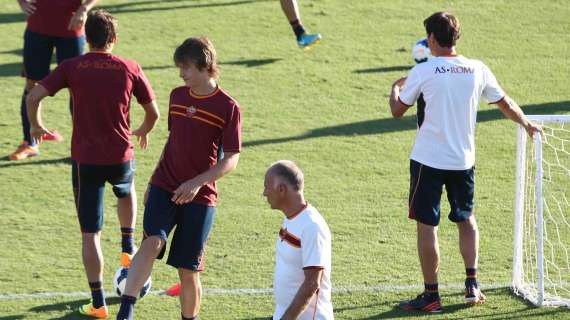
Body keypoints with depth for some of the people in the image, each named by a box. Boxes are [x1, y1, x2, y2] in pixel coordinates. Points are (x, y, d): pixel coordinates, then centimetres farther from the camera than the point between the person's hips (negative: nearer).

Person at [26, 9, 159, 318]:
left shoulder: (72, 67, -4)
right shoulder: (130, 69, -2)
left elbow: (33, 96, -11)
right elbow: (153, 111, 6)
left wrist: (36, 126, 9)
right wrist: (143, 131, 29)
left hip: (85, 159, -1)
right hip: (121, 158, 1)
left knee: (90, 234, 5)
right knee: (126, 191, 39)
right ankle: (128, 249, 32)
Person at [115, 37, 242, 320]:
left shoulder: (228, 108, -8)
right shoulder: (177, 96, 8)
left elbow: (231, 160, -8)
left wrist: (197, 183, -20)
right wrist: (153, 181, 20)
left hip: (199, 196, -2)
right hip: (164, 187, 3)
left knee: (188, 270, 1)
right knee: (152, 243, -23)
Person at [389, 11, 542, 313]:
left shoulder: (422, 71, -10)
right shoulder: (477, 70, 0)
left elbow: (397, 111, 2)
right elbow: (506, 103, 13)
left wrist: (396, 88, 24)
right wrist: (527, 124, 32)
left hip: (428, 160, -4)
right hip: (463, 159, 4)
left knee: (426, 225, 2)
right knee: (466, 219, 22)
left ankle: (431, 295, 2)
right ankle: (472, 285, 18)